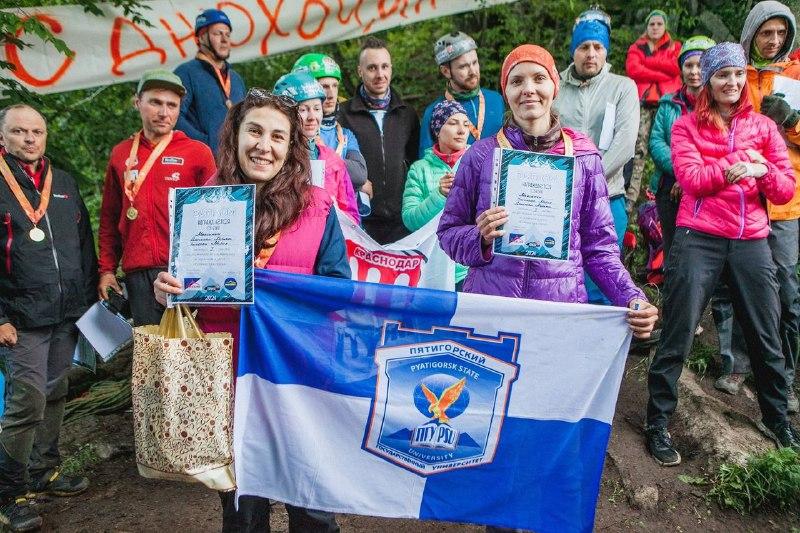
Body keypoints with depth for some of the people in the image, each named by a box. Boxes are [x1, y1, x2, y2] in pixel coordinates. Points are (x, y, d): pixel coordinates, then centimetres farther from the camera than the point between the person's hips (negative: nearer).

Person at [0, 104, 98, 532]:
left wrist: (89, 299, 12)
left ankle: (45, 472, 31)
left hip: (68, 315, 5)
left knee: (54, 395, 15)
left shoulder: (64, 183, 12)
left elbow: (84, 244, 16)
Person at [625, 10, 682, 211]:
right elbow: (632, 70, -1)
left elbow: (676, 67, -1)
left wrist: (647, 60, 0)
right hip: (643, 101, -1)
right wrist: (664, 74, -4)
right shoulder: (636, 48, 20)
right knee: (638, 148, -14)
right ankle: (629, 197, -21)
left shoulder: (675, 47, 20)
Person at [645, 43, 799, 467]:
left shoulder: (763, 127, 13)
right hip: (699, 239, -3)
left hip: (751, 242, 4)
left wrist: (762, 170, -12)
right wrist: (736, 166, -21)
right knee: (677, 336, -3)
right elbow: (690, 177, -12)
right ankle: (657, 423, 9)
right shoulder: (687, 126, 5)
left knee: (766, 335, 12)